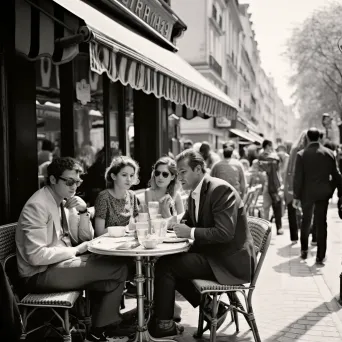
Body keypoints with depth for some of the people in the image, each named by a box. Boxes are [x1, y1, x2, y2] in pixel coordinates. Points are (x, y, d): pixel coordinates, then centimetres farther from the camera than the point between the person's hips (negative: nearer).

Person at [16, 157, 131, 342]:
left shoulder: (65, 201, 6)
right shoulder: (38, 206, -20)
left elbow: (86, 238, 12)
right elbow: (36, 256, -26)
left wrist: (83, 212, -6)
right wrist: (75, 250, -17)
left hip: (62, 262, 9)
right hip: (42, 273, -9)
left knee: (114, 263, -4)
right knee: (118, 269, -14)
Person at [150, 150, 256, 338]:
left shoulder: (221, 189, -19)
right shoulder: (195, 193, 9)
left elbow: (225, 233, -26)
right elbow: (188, 224, 15)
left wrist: (190, 233, -24)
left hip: (229, 260, -9)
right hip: (211, 253, 9)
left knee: (165, 265, -13)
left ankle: (163, 323, 5)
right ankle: (210, 307, 10)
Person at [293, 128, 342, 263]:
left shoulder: (301, 154, -10)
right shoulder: (329, 153, -4)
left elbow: (298, 178, -10)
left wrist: (296, 196, -5)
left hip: (307, 193, 0)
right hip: (323, 192, 1)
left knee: (306, 221, 19)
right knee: (321, 223, 4)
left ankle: (304, 250, 28)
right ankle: (320, 256, 3)